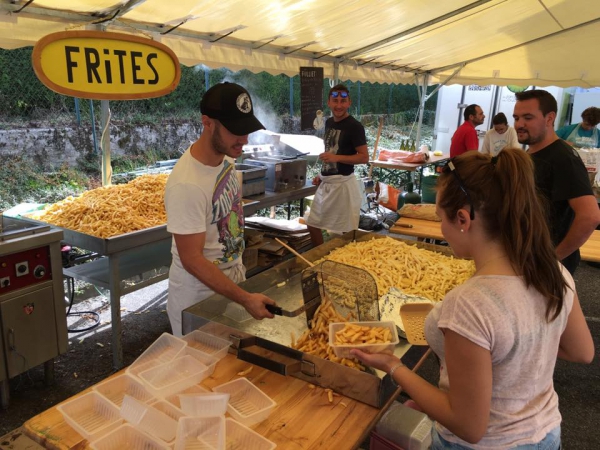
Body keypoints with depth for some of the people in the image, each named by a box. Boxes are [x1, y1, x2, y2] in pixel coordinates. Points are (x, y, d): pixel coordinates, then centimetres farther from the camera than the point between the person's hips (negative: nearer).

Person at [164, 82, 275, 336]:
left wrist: (238, 265, 13)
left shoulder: (225, 156, -6)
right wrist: (245, 299, -28)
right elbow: (191, 260, -26)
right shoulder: (187, 184, -31)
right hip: (200, 292, -7)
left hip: (233, 274, 7)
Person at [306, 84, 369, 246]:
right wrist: (321, 175, 13)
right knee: (312, 223, 14)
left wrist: (337, 157, -25)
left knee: (347, 231, 1)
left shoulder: (354, 126, -12)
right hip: (326, 182, 8)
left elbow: (364, 157, -15)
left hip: (343, 183, -8)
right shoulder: (329, 123, 12)